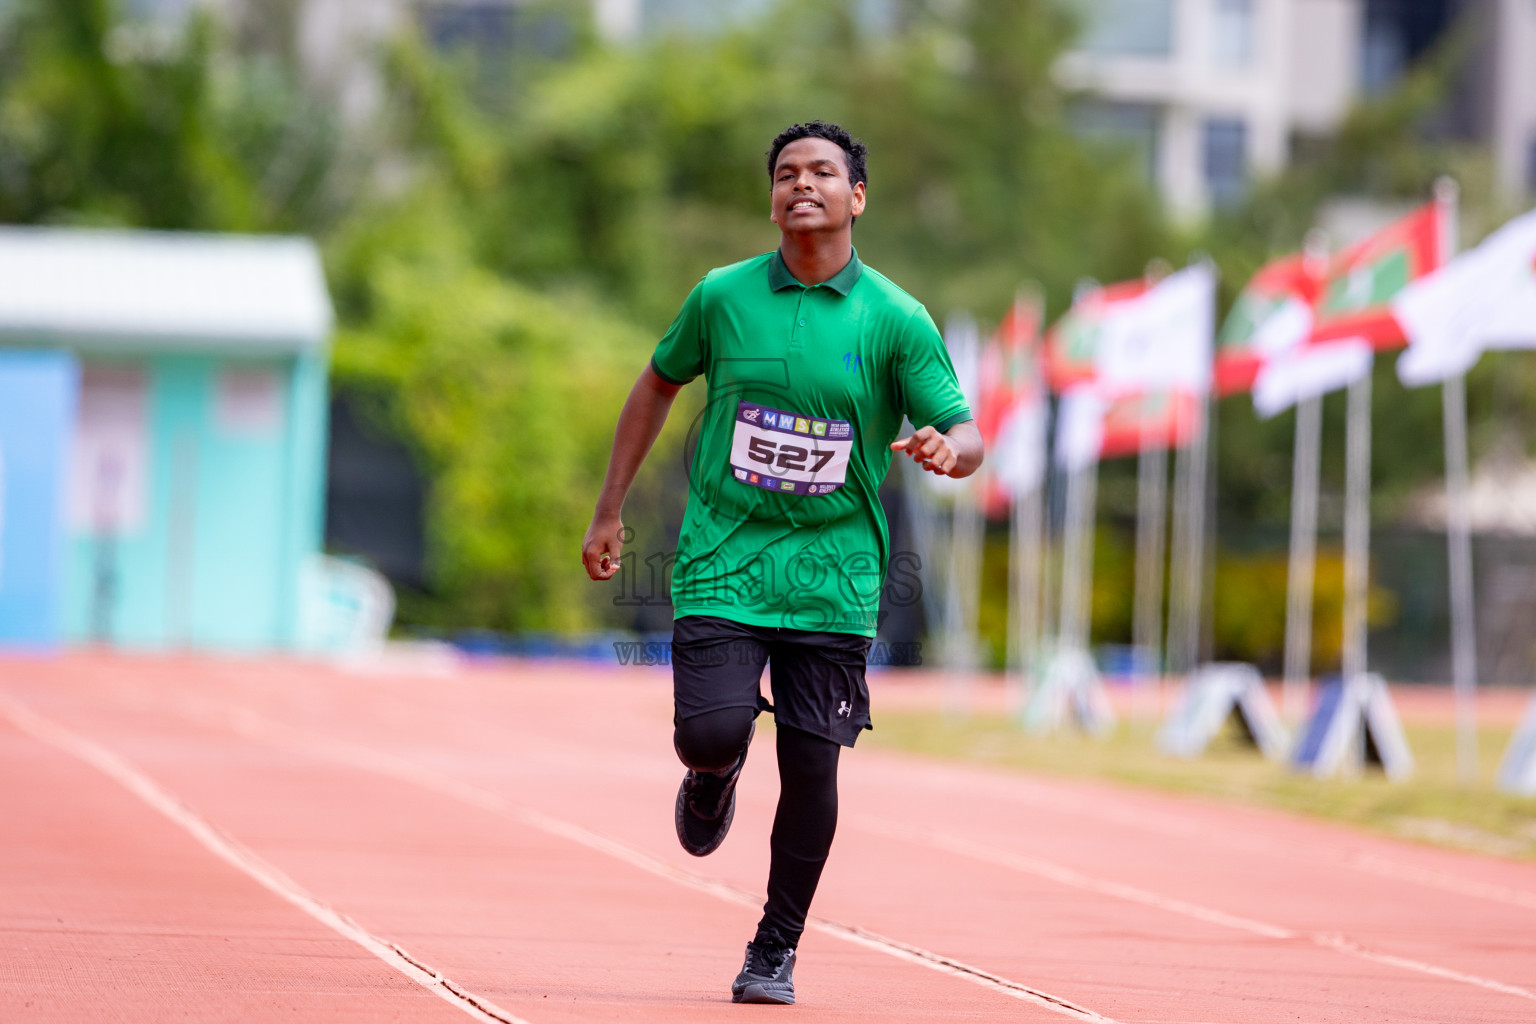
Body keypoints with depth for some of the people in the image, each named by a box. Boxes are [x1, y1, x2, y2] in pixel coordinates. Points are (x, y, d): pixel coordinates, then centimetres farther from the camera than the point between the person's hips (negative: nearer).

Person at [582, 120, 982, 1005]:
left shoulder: (896, 320, -3)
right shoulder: (723, 297, 2)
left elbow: (967, 437, -2)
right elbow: (659, 384, 16)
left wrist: (945, 448, -28)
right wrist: (609, 513, 15)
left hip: (833, 575, 0)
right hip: (722, 559, 0)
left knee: (811, 767, -3)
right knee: (713, 732, -16)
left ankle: (777, 949, 14)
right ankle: (713, 780, 23)